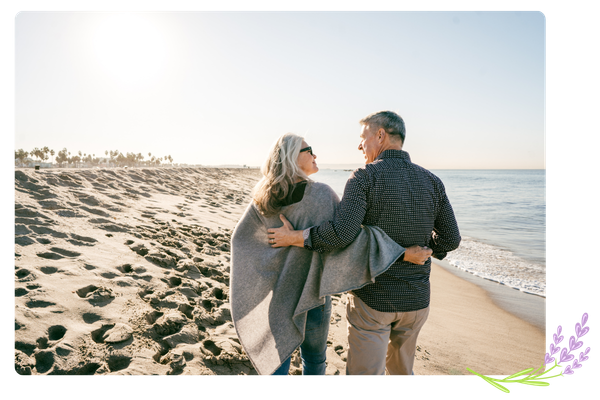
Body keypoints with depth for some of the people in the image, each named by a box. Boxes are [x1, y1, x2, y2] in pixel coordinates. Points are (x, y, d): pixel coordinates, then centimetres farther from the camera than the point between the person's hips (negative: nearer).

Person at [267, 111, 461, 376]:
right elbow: (450, 239, 5)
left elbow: (342, 233, -28)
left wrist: (295, 238, -14)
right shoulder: (432, 182, 0)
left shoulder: (364, 178, -15)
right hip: (416, 300, 5)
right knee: (401, 370, 26)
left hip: (372, 299, -5)